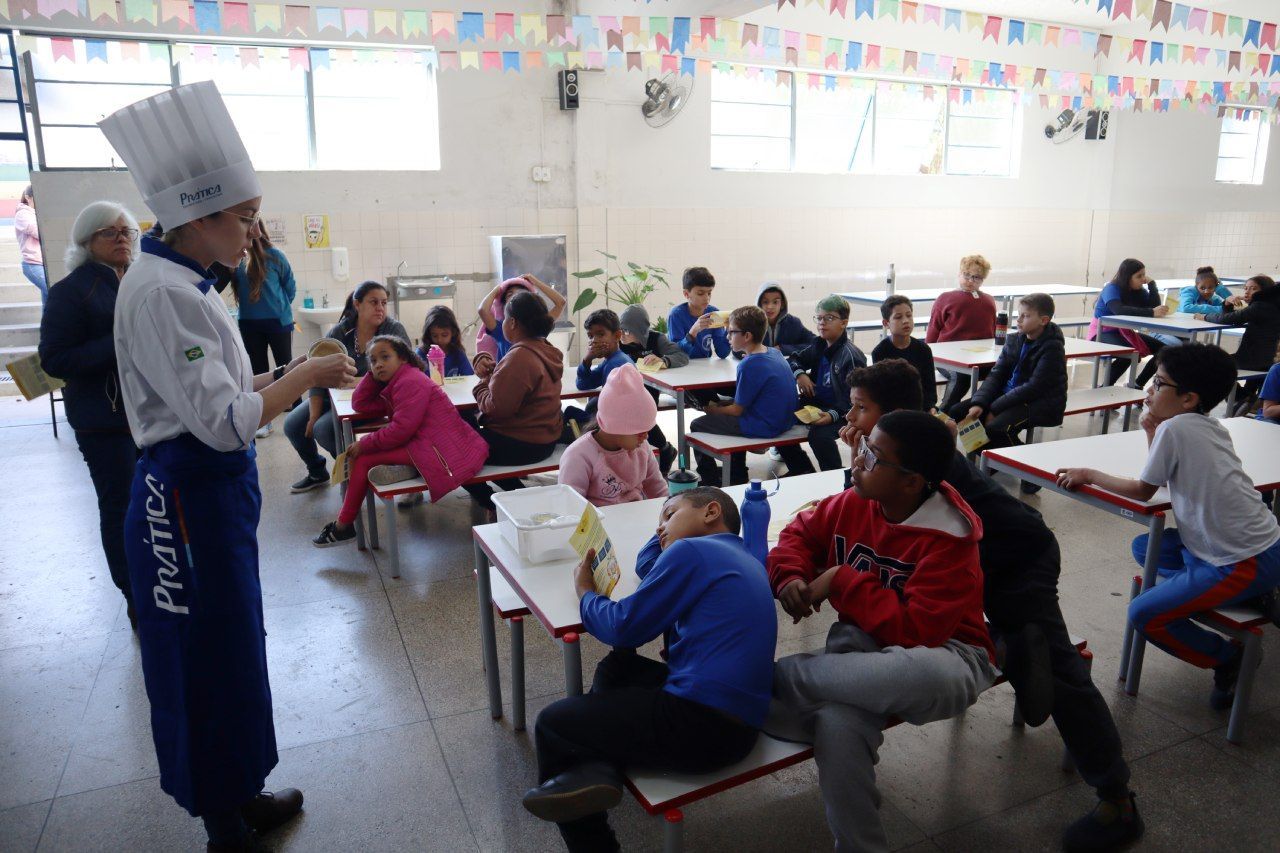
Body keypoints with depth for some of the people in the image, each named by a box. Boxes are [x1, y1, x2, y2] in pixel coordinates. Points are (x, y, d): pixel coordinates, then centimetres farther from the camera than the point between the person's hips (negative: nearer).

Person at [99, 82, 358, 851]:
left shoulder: (183, 282, 10)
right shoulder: (162, 292, -21)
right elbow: (222, 420, -25)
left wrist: (290, 376, 6)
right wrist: (305, 375, -15)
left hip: (215, 489, 10)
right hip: (191, 497, -10)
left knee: (233, 648, 20)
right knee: (208, 660, 5)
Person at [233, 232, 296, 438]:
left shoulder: (274, 255, -10)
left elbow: (290, 286, 0)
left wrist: (279, 306, 3)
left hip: (278, 321, -3)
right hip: (249, 323, 3)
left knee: (286, 367, 8)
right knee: (258, 370, 12)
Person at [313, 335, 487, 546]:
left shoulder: (410, 382, -10)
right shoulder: (395, 384, 22)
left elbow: (401, 430, -17)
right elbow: (360, 404, 25)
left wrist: (363, 444, -7)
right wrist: (373, 375, 16)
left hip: (440, 449, -10)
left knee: (362, 459, -11)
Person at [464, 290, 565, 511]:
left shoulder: (519, 357, -25)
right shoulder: (545, 350, 6)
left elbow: (497, 407, -25)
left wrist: (481, 383, -7)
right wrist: (491, 373, -5)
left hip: (521, 446, -10)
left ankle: (495, 506, 13)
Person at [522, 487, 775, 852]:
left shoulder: (692, 550, -9)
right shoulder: (743, 560, 19)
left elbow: (624, 627, -7)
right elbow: (647, 566, 29)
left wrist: (585, 592, 11)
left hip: (702, 724, -9)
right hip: (740, 725, 10)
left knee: (552, 723, 8)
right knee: (615, 669, 23)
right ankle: (596, 767, 2)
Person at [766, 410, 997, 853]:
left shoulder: (947, 541, -18)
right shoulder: (854, 503, -1)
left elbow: (916, 630, -26)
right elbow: (800, 533, 15)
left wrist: (842, 582, -21)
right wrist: (791, 577, -7)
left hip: (939, 656, -3)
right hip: (865, 649, 4)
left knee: (927, 673, -44)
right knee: (836, 722, -33)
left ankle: (776, 676, -24)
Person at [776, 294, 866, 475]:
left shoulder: (852, 355, -16)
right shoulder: (819, 346, 9)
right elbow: (795, 359, 23)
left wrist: (833, 415, -35)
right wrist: (799, 374, 0)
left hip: (839, 412, -8)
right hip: (814, 403, 9)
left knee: (819, 433, -35)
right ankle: (803, 470, 14)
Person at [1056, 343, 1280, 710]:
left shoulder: (1175, 428, -19)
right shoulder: (1210, 427, 6)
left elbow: (1142, 491, -7)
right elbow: (1168, 473, 14)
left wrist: (1088, 475, 5)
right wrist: (1153, 432, 2)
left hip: (1246, 564, -9)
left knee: (1143, 615, -9)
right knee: (1145, 547, 18)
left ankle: (1229, 659, 8)